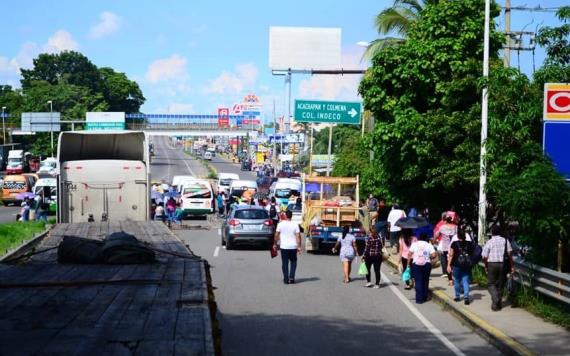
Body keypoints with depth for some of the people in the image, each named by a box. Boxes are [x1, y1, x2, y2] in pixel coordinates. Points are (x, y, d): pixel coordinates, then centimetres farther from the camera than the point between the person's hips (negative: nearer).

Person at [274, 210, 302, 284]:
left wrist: (275, 244, 13)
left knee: (285, 263, 6)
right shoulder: (295, 225, -4)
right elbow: (298, 236, -7)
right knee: (293, 262, 16)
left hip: (284, 247, 0)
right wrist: (299, 246, -3)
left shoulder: (281, 224, -3)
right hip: (293, 247, 0)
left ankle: (286, 279, 4)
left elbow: (276, 235, 1)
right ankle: (292, 277, 4)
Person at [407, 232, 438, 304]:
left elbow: (409, 254, -3)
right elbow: (434, 255, -8)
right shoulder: (429, 245, 2)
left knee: (418, 282, 1)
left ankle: (419, 299, -3)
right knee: (425, 281, 13)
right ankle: (424, 297, 19)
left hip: (416, 264, 0)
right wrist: (429, 258, 12)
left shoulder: (414, 244, 3)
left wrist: (408, 263, 3)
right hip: (426, 264, 0)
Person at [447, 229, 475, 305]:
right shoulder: (469, 244, -1)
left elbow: (451, 255, -8)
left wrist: (449, 265, -6)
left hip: (457, 265, -2)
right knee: (466, 281, 3)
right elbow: (472, 253, 6)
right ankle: (466, 296, -11)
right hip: (467, 265, 2)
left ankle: (457, 296, 22)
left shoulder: (454, 244, -8)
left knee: (457, 281, 13)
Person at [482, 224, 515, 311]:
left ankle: (495, 299, -17)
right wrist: (512, 265, 0)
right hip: (503, 264, 3)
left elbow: (484, 257, -5)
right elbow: (509, 253, -4)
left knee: (491, 284, 6)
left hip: (492, 264, -3)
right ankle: (498, 304, 18)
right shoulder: (505, 241, 3)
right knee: (500, 284, 13)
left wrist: (486, 266, 11)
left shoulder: (489, 242, -4)